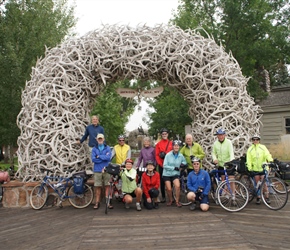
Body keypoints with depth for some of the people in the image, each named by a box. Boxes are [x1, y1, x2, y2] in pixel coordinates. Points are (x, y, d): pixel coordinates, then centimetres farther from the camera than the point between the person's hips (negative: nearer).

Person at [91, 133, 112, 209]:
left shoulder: (107, 148, 4)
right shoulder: (94, 149, 7)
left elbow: (108, 157, -12)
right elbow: (93, 159, -8)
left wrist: (99, 156, -8)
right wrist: (104, 158, -9)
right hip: (97, 170, 1)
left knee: (107, 186, 0)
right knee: (98, 187, 5)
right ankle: (97, 202, 14)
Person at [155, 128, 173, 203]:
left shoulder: (171, 143, 5)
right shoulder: (158, 144, 3)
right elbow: (156, 155, -1)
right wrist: (161, 164, -8)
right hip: (161, 165, 0)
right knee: (162, 181, 4)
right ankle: (163, 197, 11)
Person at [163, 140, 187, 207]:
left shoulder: (181, 156, -5)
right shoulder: (168, 155, -12)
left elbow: (184, 162, 12)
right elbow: (164, 166, -13)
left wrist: (183, 164, -11)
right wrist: (174, 168, -18)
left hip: (175, 174, 1)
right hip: (167, 174, -1)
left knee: (177, 186, -22)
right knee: (169, 189, -5)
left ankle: (177, 201, -2)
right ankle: (170, 200, 26)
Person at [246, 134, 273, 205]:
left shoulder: (263, 147, 1)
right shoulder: (250, 149, 4)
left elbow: (267, 155, -11)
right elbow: (249, 159, 0)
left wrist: (271, 161, -29)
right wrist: (249, 168, -10)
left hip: (263, 168, -1)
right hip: (255, 169, 1)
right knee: (257, 183, 6)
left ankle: (267, 197, 11)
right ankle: (258, 197, 18)